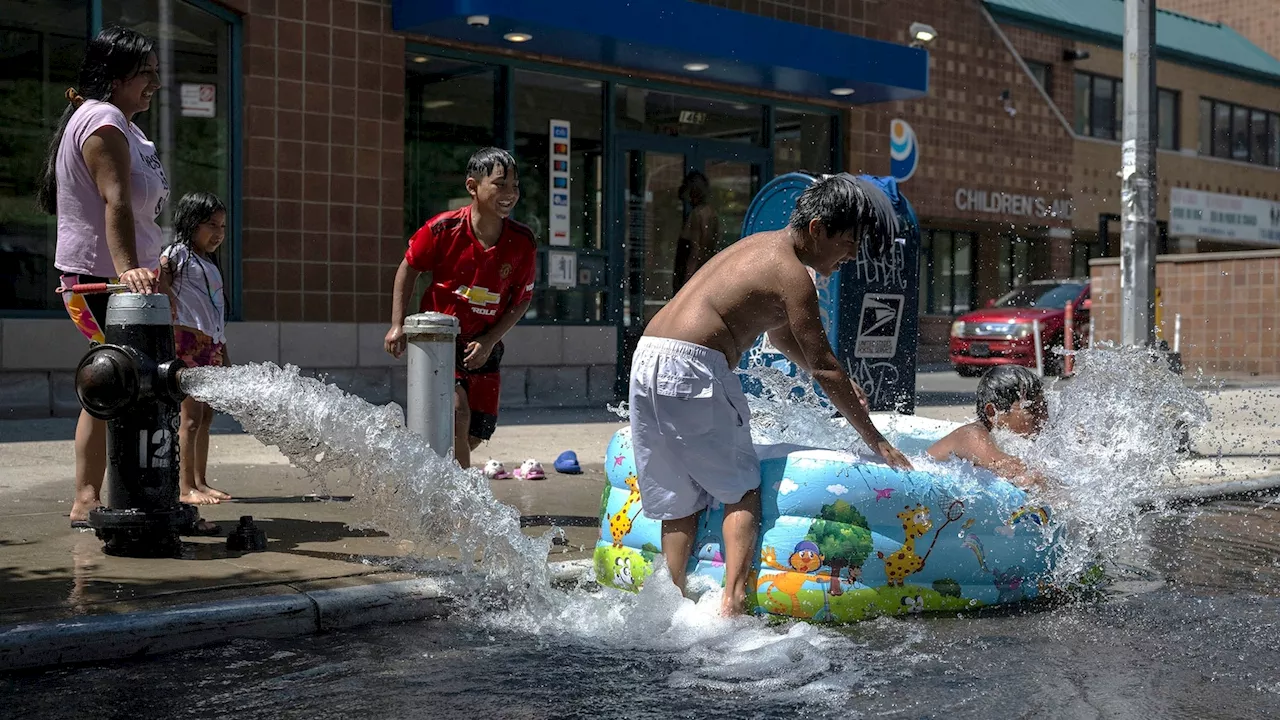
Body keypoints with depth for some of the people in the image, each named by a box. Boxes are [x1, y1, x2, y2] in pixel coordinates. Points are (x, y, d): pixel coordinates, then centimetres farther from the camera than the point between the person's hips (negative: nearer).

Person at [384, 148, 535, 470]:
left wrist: (489, 341, -9)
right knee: (457, 414, -23)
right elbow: (409, 268, 1)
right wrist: (398, 325, -4)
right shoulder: (443, 229, -16)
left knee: (474, 437, 5)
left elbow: (522, 299, 2)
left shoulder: (522, 242, -10)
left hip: (483, 349, 3)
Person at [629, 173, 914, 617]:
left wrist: (841, 385, 34)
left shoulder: (762, 246, 24)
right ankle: (731, 604, -8)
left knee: (678, 500, 12)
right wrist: (876, 442, 1)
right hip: (693, 367, -9)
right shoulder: (792, 275, -5)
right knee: (742, 489, 2)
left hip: (647, 356, 9)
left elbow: (780, 335, 37)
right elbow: (823, 368, -5)